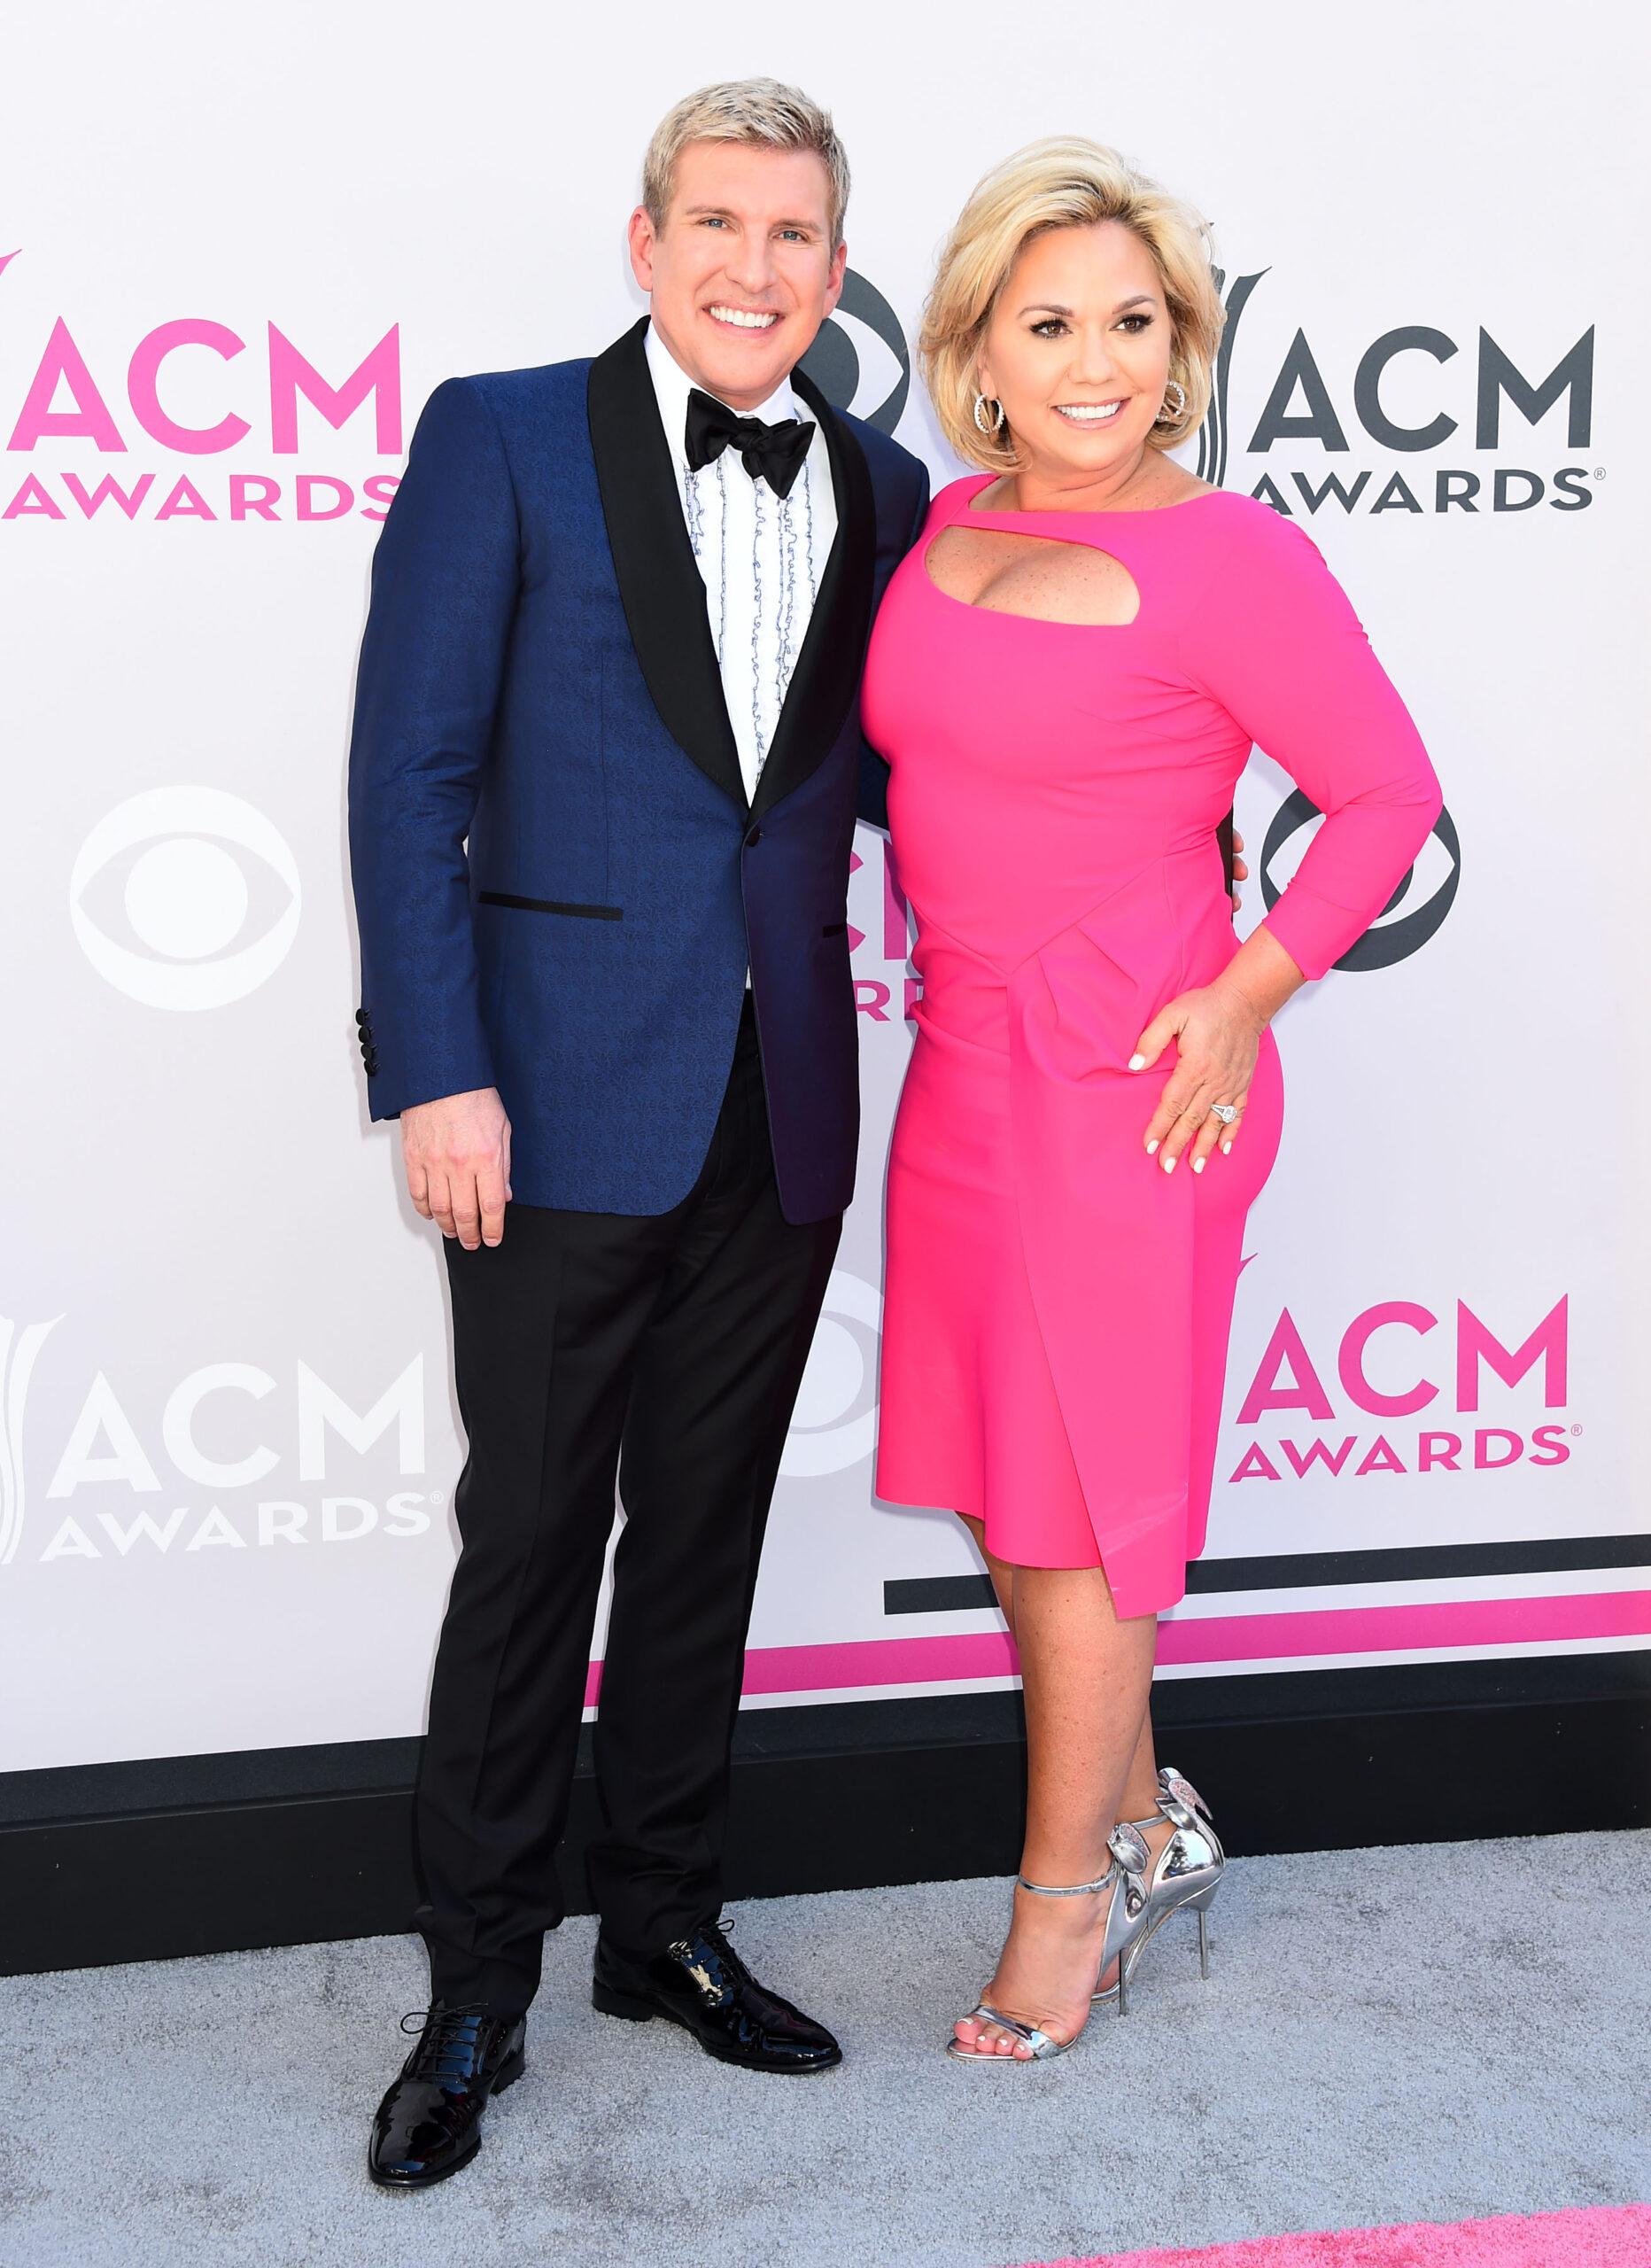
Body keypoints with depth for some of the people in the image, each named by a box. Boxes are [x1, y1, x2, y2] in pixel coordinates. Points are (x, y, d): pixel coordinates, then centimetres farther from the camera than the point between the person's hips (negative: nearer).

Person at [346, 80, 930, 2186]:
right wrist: (436, 1074, -13)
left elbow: (889, 772, 14)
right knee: (528, 1546, 4)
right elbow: (410, 770, -7)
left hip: (782, 1117, 4)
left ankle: (664, 1924, 32)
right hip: (567, 1107, -4)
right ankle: (475, 1990, 21)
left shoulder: (878, 490, 10)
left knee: (706, 1536, 14)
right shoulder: (502, 439, -2)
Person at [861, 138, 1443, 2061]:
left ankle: (1068, 1892, 24)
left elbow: (1388, 793, -7)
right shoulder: (954, 523, 8)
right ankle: (1143, 1823, 35)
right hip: (968, 1057, 7)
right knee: (996, 1469, 14)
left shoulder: (1229, 556, -12)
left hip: (1125, 1073, -7)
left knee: (1078, 1485, 4)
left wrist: (1244, 997, -14)